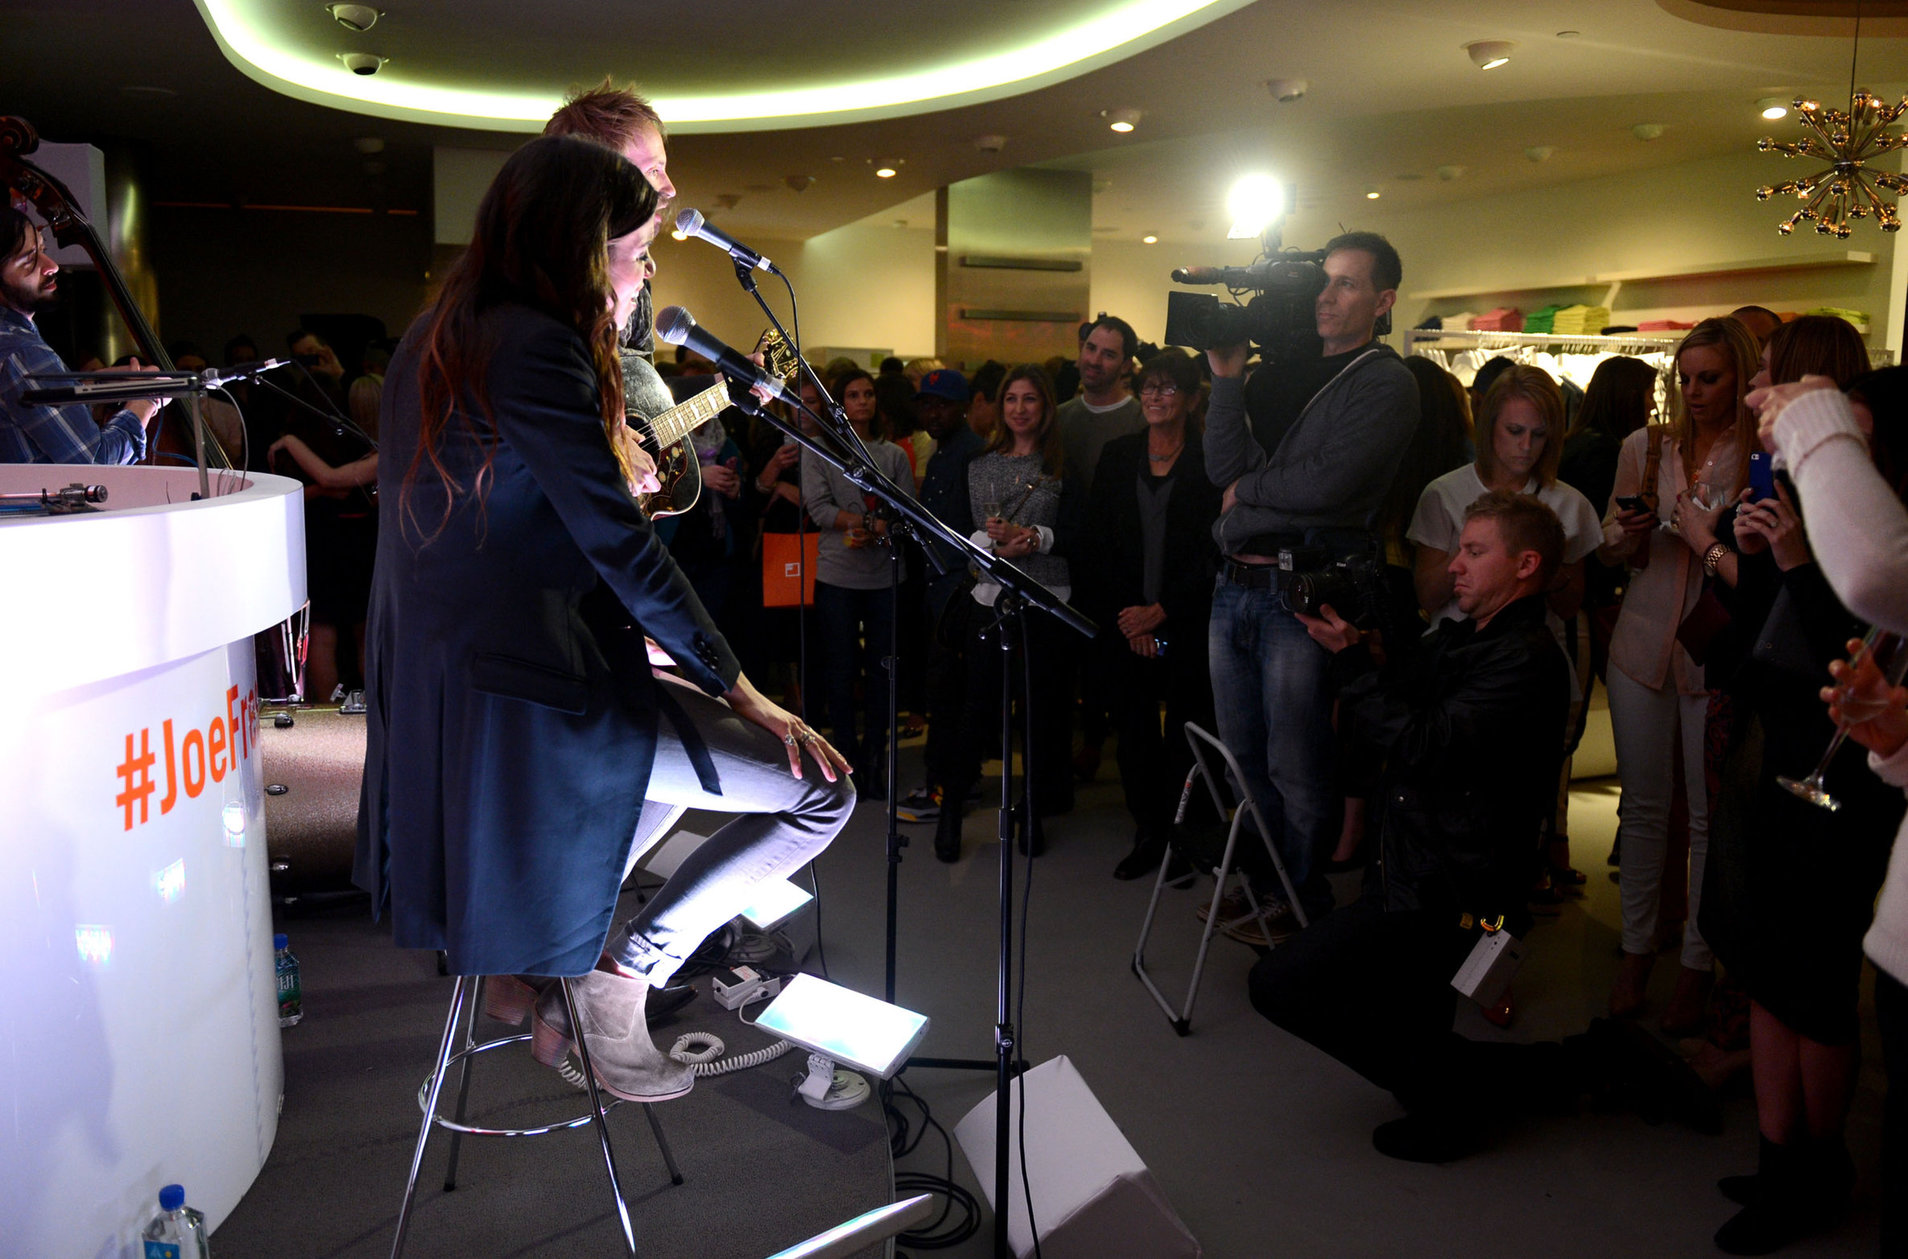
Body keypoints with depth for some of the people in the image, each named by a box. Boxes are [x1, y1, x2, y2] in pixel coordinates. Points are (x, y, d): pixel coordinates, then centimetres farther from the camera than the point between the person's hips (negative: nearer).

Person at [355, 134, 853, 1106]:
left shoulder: (436, 335, 12)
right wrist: (743, 692, -12)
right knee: (822, 787, -6)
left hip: (440, 687, 10)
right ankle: (624, 972, 5)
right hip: (540, 693, -10)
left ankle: (559, 970, 26)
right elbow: (620, 549, -19)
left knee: (688, 719, 33)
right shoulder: (537, 347, -17)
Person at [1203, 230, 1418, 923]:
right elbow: (1224, 465, 4)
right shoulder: (1280, 371, 15)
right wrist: (1227, 376, -4)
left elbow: (1326, 484, -18)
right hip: (1236, 584, 7)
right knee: (1242, 755, 16)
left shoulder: (1386, 384, -5)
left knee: (1294, 769, 0)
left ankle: (1304, 905, 18)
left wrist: (1247, 489, -4)